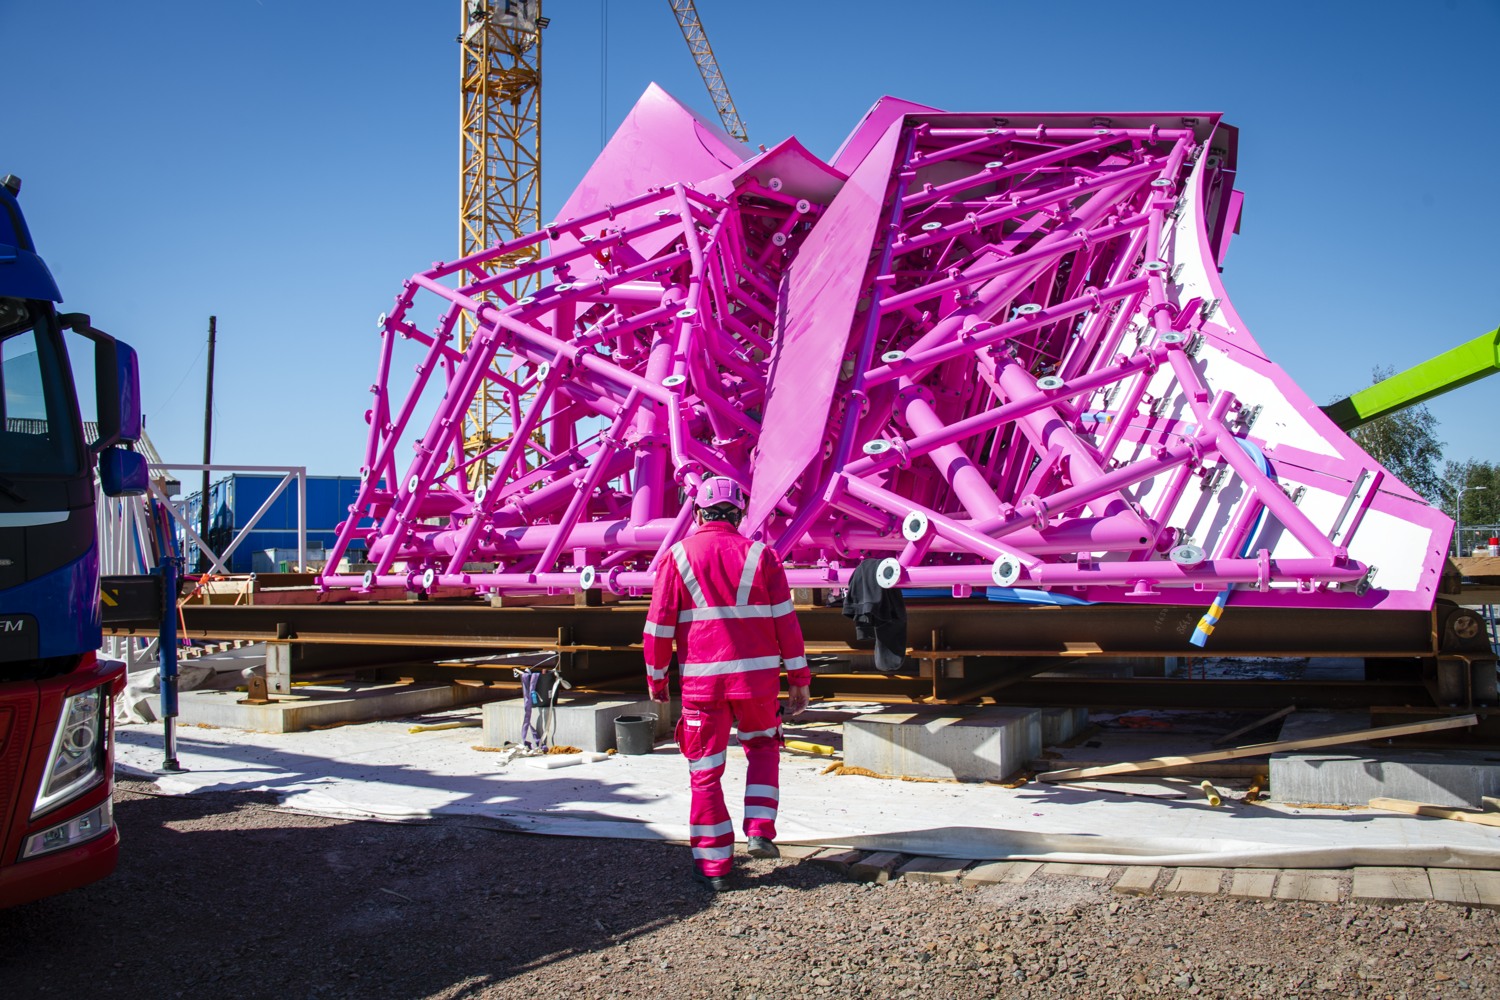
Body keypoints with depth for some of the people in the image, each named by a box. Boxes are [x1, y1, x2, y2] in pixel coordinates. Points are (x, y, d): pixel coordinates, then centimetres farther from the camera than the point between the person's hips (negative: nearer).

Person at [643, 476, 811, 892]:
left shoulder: (679, 556, -1)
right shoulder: (760, 555, 0)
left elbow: (659, 625, -1)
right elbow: (785, 621, -1)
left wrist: (656, 678, 11)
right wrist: (799, 680, 5)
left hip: (702, 682, -1)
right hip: (757, 677, 1)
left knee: (705, 772, 9)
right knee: (763, 749, 25)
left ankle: (713, 865, 13)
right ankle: (760, 830, 12)